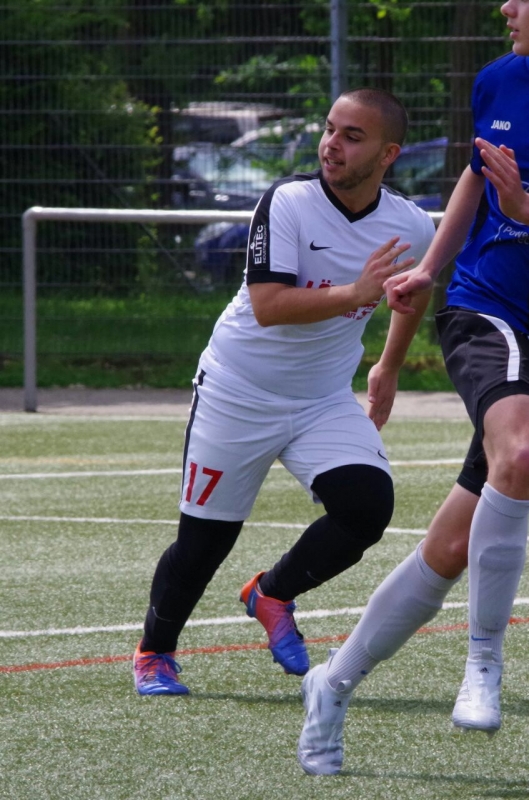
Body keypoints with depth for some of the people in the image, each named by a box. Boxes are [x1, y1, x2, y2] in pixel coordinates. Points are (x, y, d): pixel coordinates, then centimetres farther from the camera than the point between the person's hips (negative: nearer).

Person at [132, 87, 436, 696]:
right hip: (237, 393, -3)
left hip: (325, 401, 3)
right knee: (205, 538, 3)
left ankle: (273, 594, 8)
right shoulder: (287, 201, -20)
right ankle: (154, 651, 29)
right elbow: (268, 305, -30)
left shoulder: (411, 229, -7)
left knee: (368, 506, -19)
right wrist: (354, 293, -39)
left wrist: (390, 369, 25)